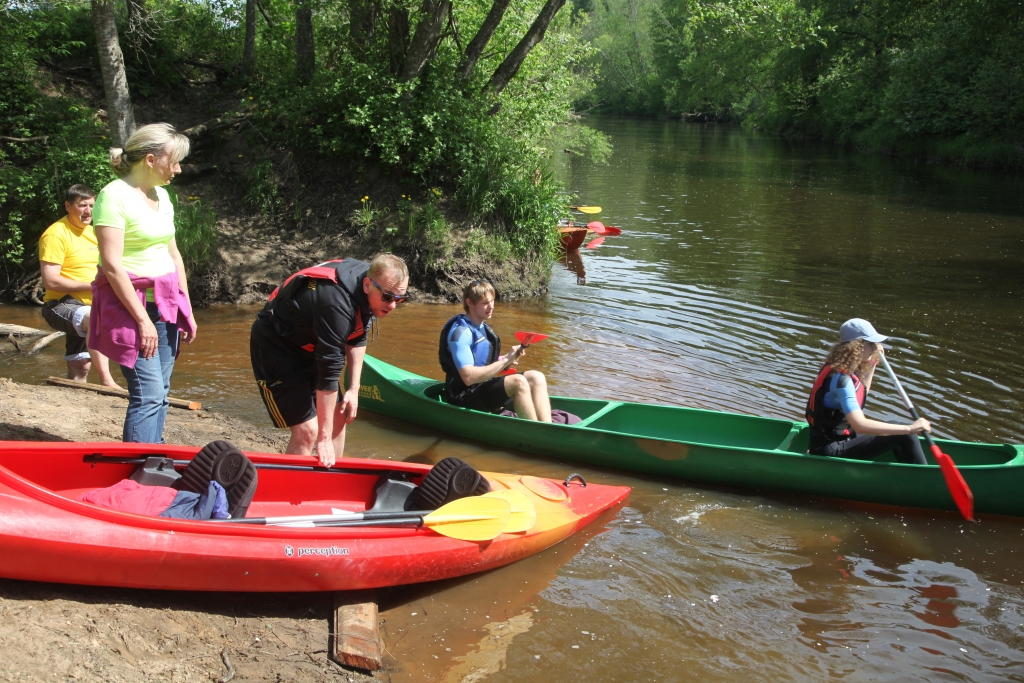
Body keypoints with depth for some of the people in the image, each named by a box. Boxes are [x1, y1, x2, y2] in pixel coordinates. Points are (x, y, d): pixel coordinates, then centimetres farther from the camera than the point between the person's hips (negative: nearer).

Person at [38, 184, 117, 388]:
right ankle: (106, 380, -41)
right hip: (61, 305, -9)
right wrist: (90, 286, -22)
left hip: (89, 306, 9)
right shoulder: (56, 234, -13)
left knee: (80, 368, 9)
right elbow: (50, 281, -20)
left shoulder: (93, 232, 13)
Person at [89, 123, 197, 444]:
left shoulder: (161, 195, 12)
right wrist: (142, 320, -18)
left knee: (159, 393, 9)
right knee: (148, 394, -12)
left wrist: (186, 309, 14)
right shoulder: (115, 195, -13)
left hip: (166, 304, 8)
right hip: (131, 306, -8)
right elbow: (112, 265, -17)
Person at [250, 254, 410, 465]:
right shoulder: (337, 303, -36)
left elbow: (357, 339, 6)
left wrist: (354, 389, 1)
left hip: (309, 347, 9)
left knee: (339, 416, 8)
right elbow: (329, 371, -32)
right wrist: (324, 438, -27)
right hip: (276, 347, -9)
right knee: (307, 429, -15)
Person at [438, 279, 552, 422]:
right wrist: (505, 361, -23)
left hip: (484, 387, 9)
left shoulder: (482, 327, 13)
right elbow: (468, 377, -26)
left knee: (536, 377, -7)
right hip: (464, 397, -9)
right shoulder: (460, 331, -17)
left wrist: (502, 360, -1)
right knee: (518, 382, -29)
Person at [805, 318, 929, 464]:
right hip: (831, 451, -10)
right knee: (903, 435, -16)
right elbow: (860, 425, -37)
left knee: (898, 430, 20)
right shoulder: (841, 378, -25)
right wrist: (909, 429, -34)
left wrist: (873, 363, 17)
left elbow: (861, 394, 26)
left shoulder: (846, 370, 5)